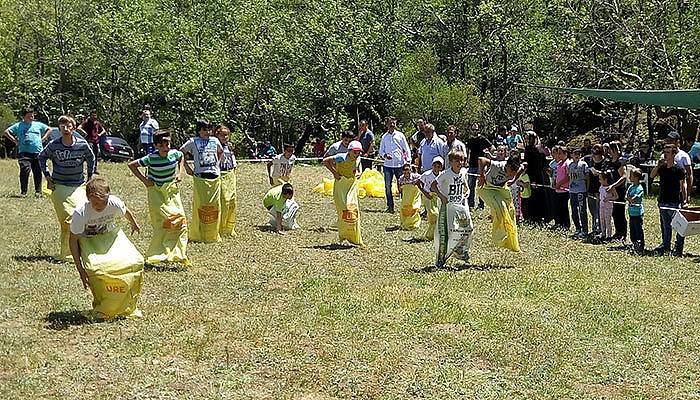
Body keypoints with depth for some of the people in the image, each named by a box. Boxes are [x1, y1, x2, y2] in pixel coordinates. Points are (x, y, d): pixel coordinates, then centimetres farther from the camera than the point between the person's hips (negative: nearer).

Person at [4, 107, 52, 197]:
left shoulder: (38, 125, 17)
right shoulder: (19, 125, 11)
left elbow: (49, 130, 26)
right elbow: (6, 132, 12)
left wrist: (43, 139, 14)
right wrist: (15, 141, 3)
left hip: (38, 152, 2)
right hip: (24, 152, -2)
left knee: (37, 173, 3)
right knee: (25, 171, -15)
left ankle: (38, 191, 11)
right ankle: (23, 192, -9)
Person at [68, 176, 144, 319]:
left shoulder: (114, 203, -25)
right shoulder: (80, 212, -32)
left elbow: (127, 212, 1)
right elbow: (73, 240, -19)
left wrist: (134, 225, 23)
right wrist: (80, 269, -21)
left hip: (110, 235, 3)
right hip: (88, 240, -3)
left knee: (135, 262, -18)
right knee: (96, 268, -31)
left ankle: (127, 305, 4)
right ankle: (103, 308, -5)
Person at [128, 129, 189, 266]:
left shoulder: (174, 153, -8)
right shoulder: (151, 158, -18)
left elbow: (182, 157, 17)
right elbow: (132, 165, -7)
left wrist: (180, 172, 5)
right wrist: (144, 180, -10)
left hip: (172, 190, 4)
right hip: (156, 192, -4)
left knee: (180, 221, -4)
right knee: (163, 224, -8)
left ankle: (177, 254, 8)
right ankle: (154, 255, 6)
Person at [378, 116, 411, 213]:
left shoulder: (400, 135, 6)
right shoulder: (384, 137, 10)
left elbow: (407, 149, 8)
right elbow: (381, 151, 13)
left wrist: (408, 160, -2)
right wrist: (385, 155, -8)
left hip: (400, 165, -2)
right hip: (388, 165, 2)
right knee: (387, 186, 1)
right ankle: (390, 206, 9)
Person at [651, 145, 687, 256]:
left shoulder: (678, 169, -7)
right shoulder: (662, 168, 9)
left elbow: (683, 185, -7)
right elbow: (652, 176, 4)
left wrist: (685, 200, -11)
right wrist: (658, 166, -8)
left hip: (675, 202, -6)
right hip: (663, 200, 6)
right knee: (665, 225, 14)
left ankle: (679, 248, 1)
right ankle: (665, 245, 24)